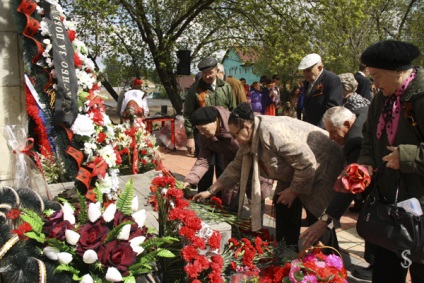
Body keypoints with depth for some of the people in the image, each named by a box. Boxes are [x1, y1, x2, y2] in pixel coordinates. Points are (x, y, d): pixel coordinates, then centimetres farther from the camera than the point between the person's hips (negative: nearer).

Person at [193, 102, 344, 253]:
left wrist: (293, 191, -19)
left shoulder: (272, 132, -33)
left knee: (317, 221, -9)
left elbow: (307, 163, -32)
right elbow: (236, 167, 9)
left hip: (322, 166, -9)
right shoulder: (249, 140, -3)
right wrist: (210, 191, 9)